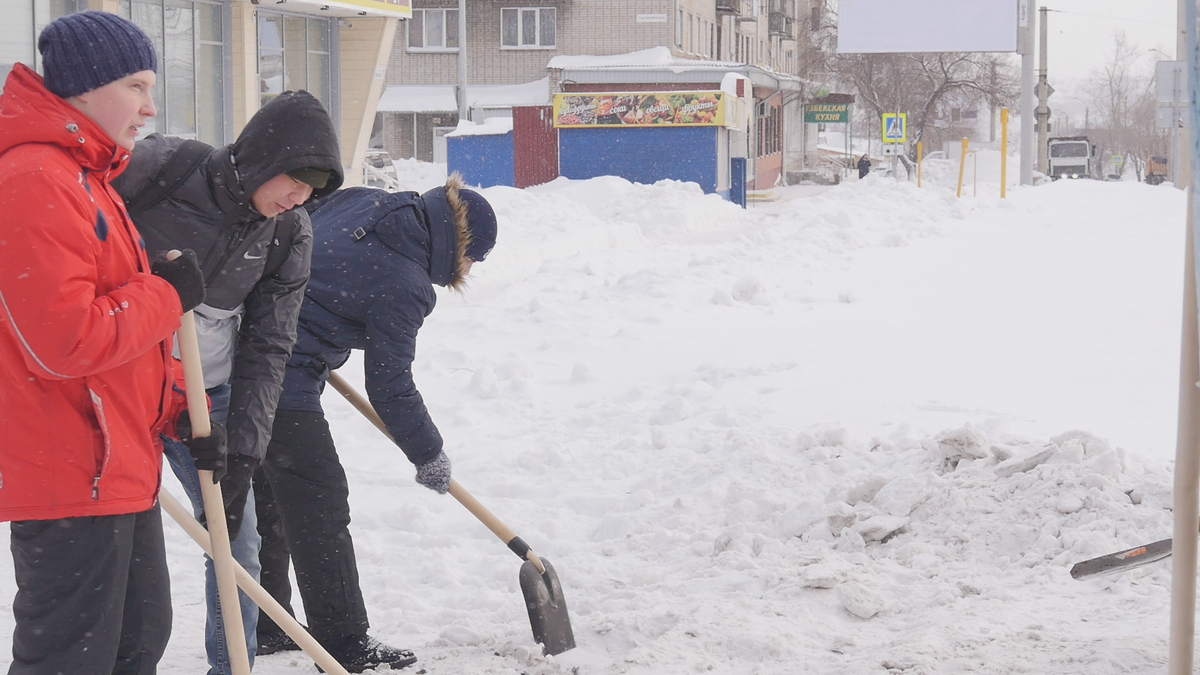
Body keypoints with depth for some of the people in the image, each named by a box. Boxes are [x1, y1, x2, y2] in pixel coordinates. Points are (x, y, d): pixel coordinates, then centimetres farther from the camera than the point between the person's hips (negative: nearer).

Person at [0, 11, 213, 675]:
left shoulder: (87, 177, 15)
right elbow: (66, 341, -27)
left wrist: (181, 411, 14)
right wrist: (167, 294, -14)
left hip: (121, 468, 11)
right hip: (71, 477, -11)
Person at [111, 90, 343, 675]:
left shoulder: (290, 234, -6)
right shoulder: (155, 168, -19)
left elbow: (266, 347, -6)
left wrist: (241, 454, -13)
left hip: (208, 398, 4)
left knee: (236, 543, 7)